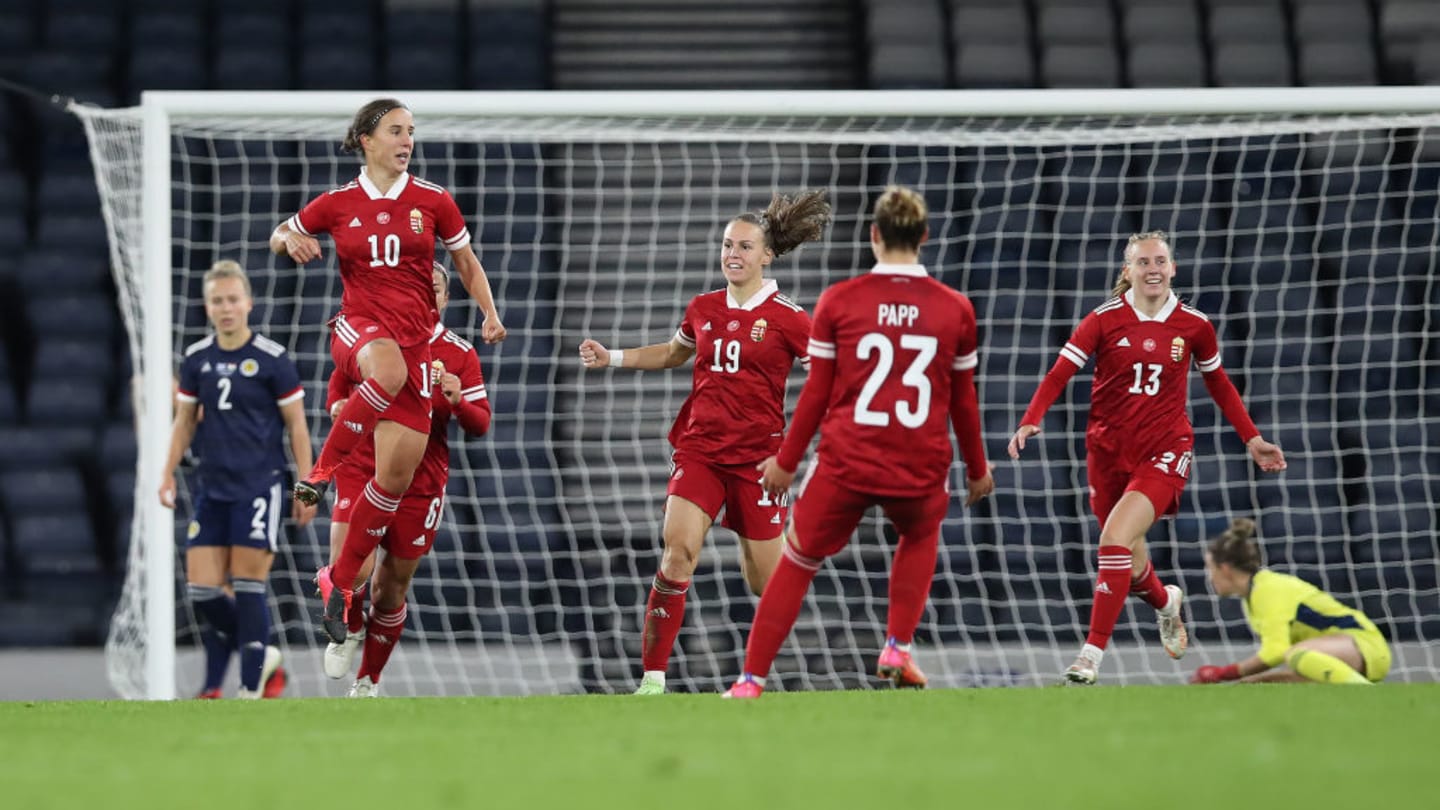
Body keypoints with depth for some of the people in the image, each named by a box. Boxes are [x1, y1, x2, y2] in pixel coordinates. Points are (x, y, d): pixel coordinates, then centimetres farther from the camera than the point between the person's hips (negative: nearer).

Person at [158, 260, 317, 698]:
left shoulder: (271, 359, -7)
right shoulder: (196, 359, 6)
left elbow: (297, 426, -2)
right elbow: (184, 420, 17)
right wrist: (168, 473, 9)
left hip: (259, 486, -5)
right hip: (212, 489, 5)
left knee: (247, 587, -8)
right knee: (202, 589, 0)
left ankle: (252, 687, 1)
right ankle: (262, 657, 21)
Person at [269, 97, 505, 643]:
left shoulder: (432, 201, 4)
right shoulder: (337, 204, 2)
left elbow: (466, 262, 15)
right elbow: (279, 238, 17)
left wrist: (489, 312, -1)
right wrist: (290, 239, -8)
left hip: (415, 339, 2)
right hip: (359, 326, -2)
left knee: (398, 475, -4)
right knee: (389, 371, -42)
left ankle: (338, 583, 11)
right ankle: (322, 470, -25)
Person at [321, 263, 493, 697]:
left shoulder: (460, 355, 4)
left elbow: (480, 423, 2)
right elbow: (338, 385, 16)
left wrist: (458, 401, -19)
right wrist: (339, 407, -6)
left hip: (421, 481, 1)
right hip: (361, 470, -1)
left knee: (392, 588, 6)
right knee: (351, 571, -20)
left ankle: (368, 680, 24)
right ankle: (350, 628, 15)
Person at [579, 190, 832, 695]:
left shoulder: (786, 318, -5)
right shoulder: (703, 309, 8)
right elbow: (673, 353, 28)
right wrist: (610, 358, 20)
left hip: (757, 456, -2)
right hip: (700, 447, 2)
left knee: (764, 579, 3)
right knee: (678, 547, -19)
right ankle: (653, 676, -19)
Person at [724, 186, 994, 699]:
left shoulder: (838, 301, -3)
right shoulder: (955, 309, 0)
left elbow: (817, 391, 0)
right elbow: (963, 400, 9)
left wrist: (787, 460, 11)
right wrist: (977, 468, 23)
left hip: (845, 464, -1)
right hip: (921, 469, 1)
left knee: (797, 564, 13)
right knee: (921, 537, 33)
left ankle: (751, 681, 7)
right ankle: (898, 650, 20)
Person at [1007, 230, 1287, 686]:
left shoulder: (1194, 326, 0)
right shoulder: (1106, 320, -5)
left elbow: (1218, 385, 15)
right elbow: (1059, 374, -8)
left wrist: (1252, 439, 16)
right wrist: (1031, 421, -23)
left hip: (1164, 451, -2)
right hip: (1108, 451, 2)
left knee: (1115, 537, -23)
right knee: (1130, 564, 11)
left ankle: (1093, 653, -19)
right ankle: (1165, 602, 49)